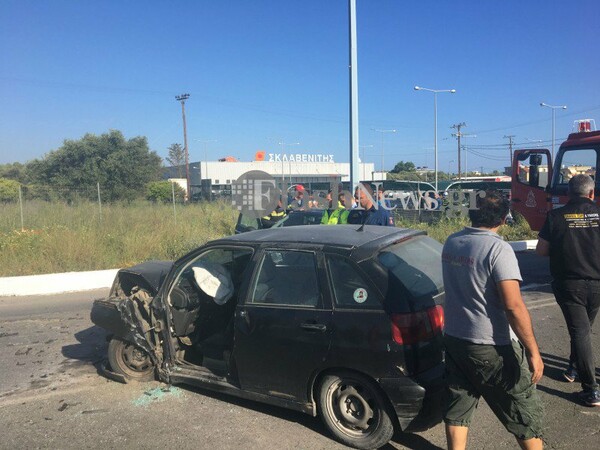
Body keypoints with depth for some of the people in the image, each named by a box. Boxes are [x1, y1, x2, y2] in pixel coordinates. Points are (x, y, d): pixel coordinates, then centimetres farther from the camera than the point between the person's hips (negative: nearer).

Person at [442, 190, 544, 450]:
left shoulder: (451, 243, 2)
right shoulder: (497, 248, -20)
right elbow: (513, 306, -23)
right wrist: (533, 352, -17)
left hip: (453, 339, 7)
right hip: (492, 347, -6)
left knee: (457, 406, 18)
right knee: (525, 412, 13)